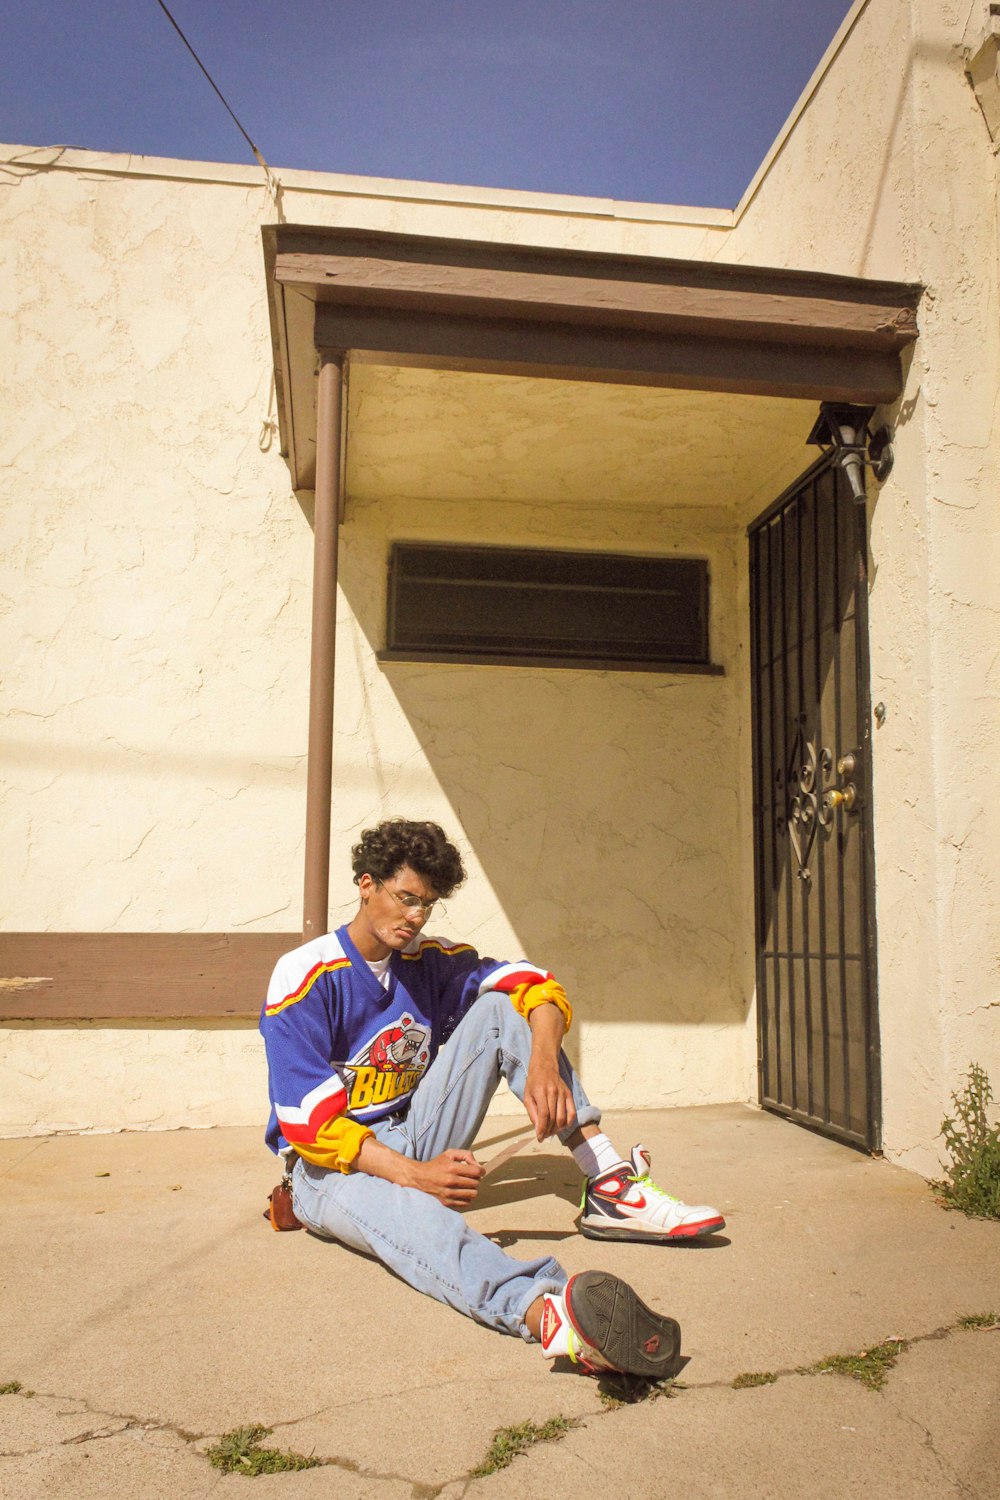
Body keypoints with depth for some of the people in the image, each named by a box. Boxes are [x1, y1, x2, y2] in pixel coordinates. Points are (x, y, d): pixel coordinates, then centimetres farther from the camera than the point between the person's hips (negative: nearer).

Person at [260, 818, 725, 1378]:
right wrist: (414, 1174, -29)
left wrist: (543, 1063, -28)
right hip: (334, 1163, -5)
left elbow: (538, 987, -7)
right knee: (411, 1213, -43)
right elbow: (309, 1122, -19)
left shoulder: (431, 962, 2)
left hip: (418, 1140, 6)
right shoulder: (304, 977, -13)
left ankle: (612, 1188, -22)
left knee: (499, 1006, -10)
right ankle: (543, 1308, -76)